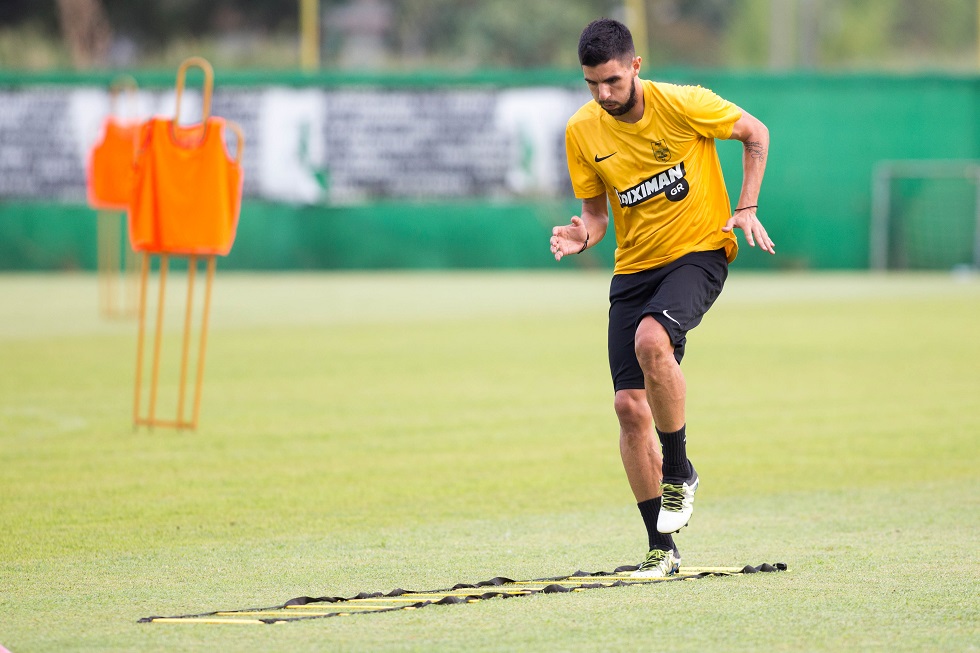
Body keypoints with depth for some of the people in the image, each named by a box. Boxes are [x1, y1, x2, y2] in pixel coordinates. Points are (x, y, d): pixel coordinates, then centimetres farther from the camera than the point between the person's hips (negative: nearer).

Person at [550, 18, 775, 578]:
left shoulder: (683, 105, -14)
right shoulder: (582, 132, -3)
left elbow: (755, 133, 2)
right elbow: (596, 212, 7)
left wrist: (747, 207, -6)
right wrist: (583, 236, -15)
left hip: (699, 252, -4)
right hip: (633, 268, 4)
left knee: (651, 340, -34)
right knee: (630, 406, -5)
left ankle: (679, 471, -12)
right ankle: (662, 549, 6)